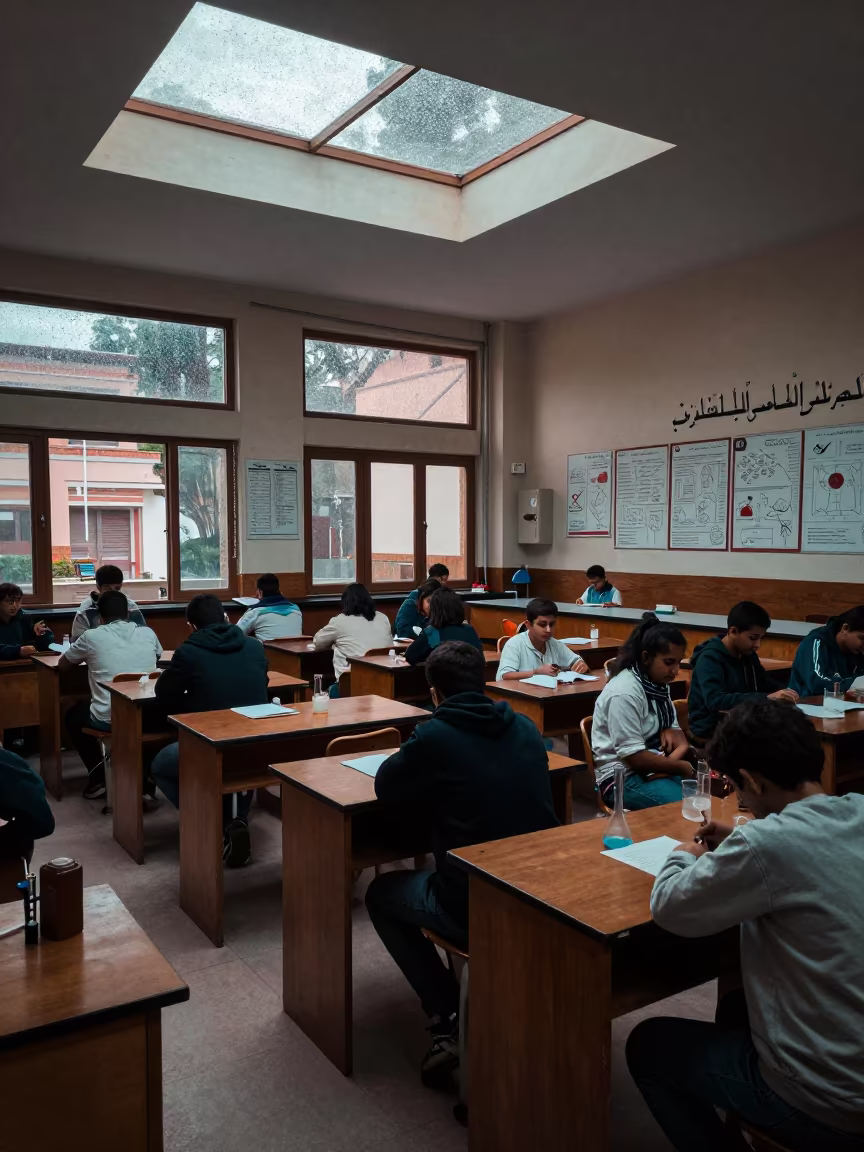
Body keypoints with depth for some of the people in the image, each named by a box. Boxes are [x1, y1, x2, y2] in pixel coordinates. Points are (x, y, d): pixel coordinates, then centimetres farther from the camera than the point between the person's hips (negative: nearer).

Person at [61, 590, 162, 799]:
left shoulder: (92, 636, -1)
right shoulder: (148, 633, 7)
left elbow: (62, 665, 15)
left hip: (109, 719, -3)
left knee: (73, 714, 30)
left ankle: (99, 777, 23)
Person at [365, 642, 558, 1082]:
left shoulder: (434, 736, -14)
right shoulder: (525, 728, 3)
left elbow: (386, 789, 2)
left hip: (471, 908, -6)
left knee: (381, 894, 23)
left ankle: (450, 1019, 14)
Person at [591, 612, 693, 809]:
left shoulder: (658, 684, 6)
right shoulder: (624, 692, -21)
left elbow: (678, 736, 12)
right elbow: (634, 757, -22)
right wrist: (683, 767, -12)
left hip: (655, 768, 8)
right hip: (623, 777, -8)